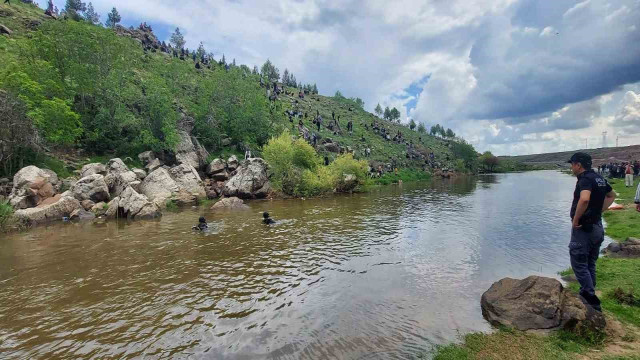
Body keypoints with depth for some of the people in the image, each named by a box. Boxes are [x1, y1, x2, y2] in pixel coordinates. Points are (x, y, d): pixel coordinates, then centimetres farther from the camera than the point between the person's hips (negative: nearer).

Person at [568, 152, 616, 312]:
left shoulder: (585, 179, -19)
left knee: (579, 264, 0)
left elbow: (584, 199, -37)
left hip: (583, 229, -9)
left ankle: (592, 302, 3)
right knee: (590, 264, 18)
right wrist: (599, 211, 19)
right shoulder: (599, 178, 10)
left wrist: (575, 220, -25)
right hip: (597, 228, 9)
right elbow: (612, 195, 28)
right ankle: (589, 297, 28)